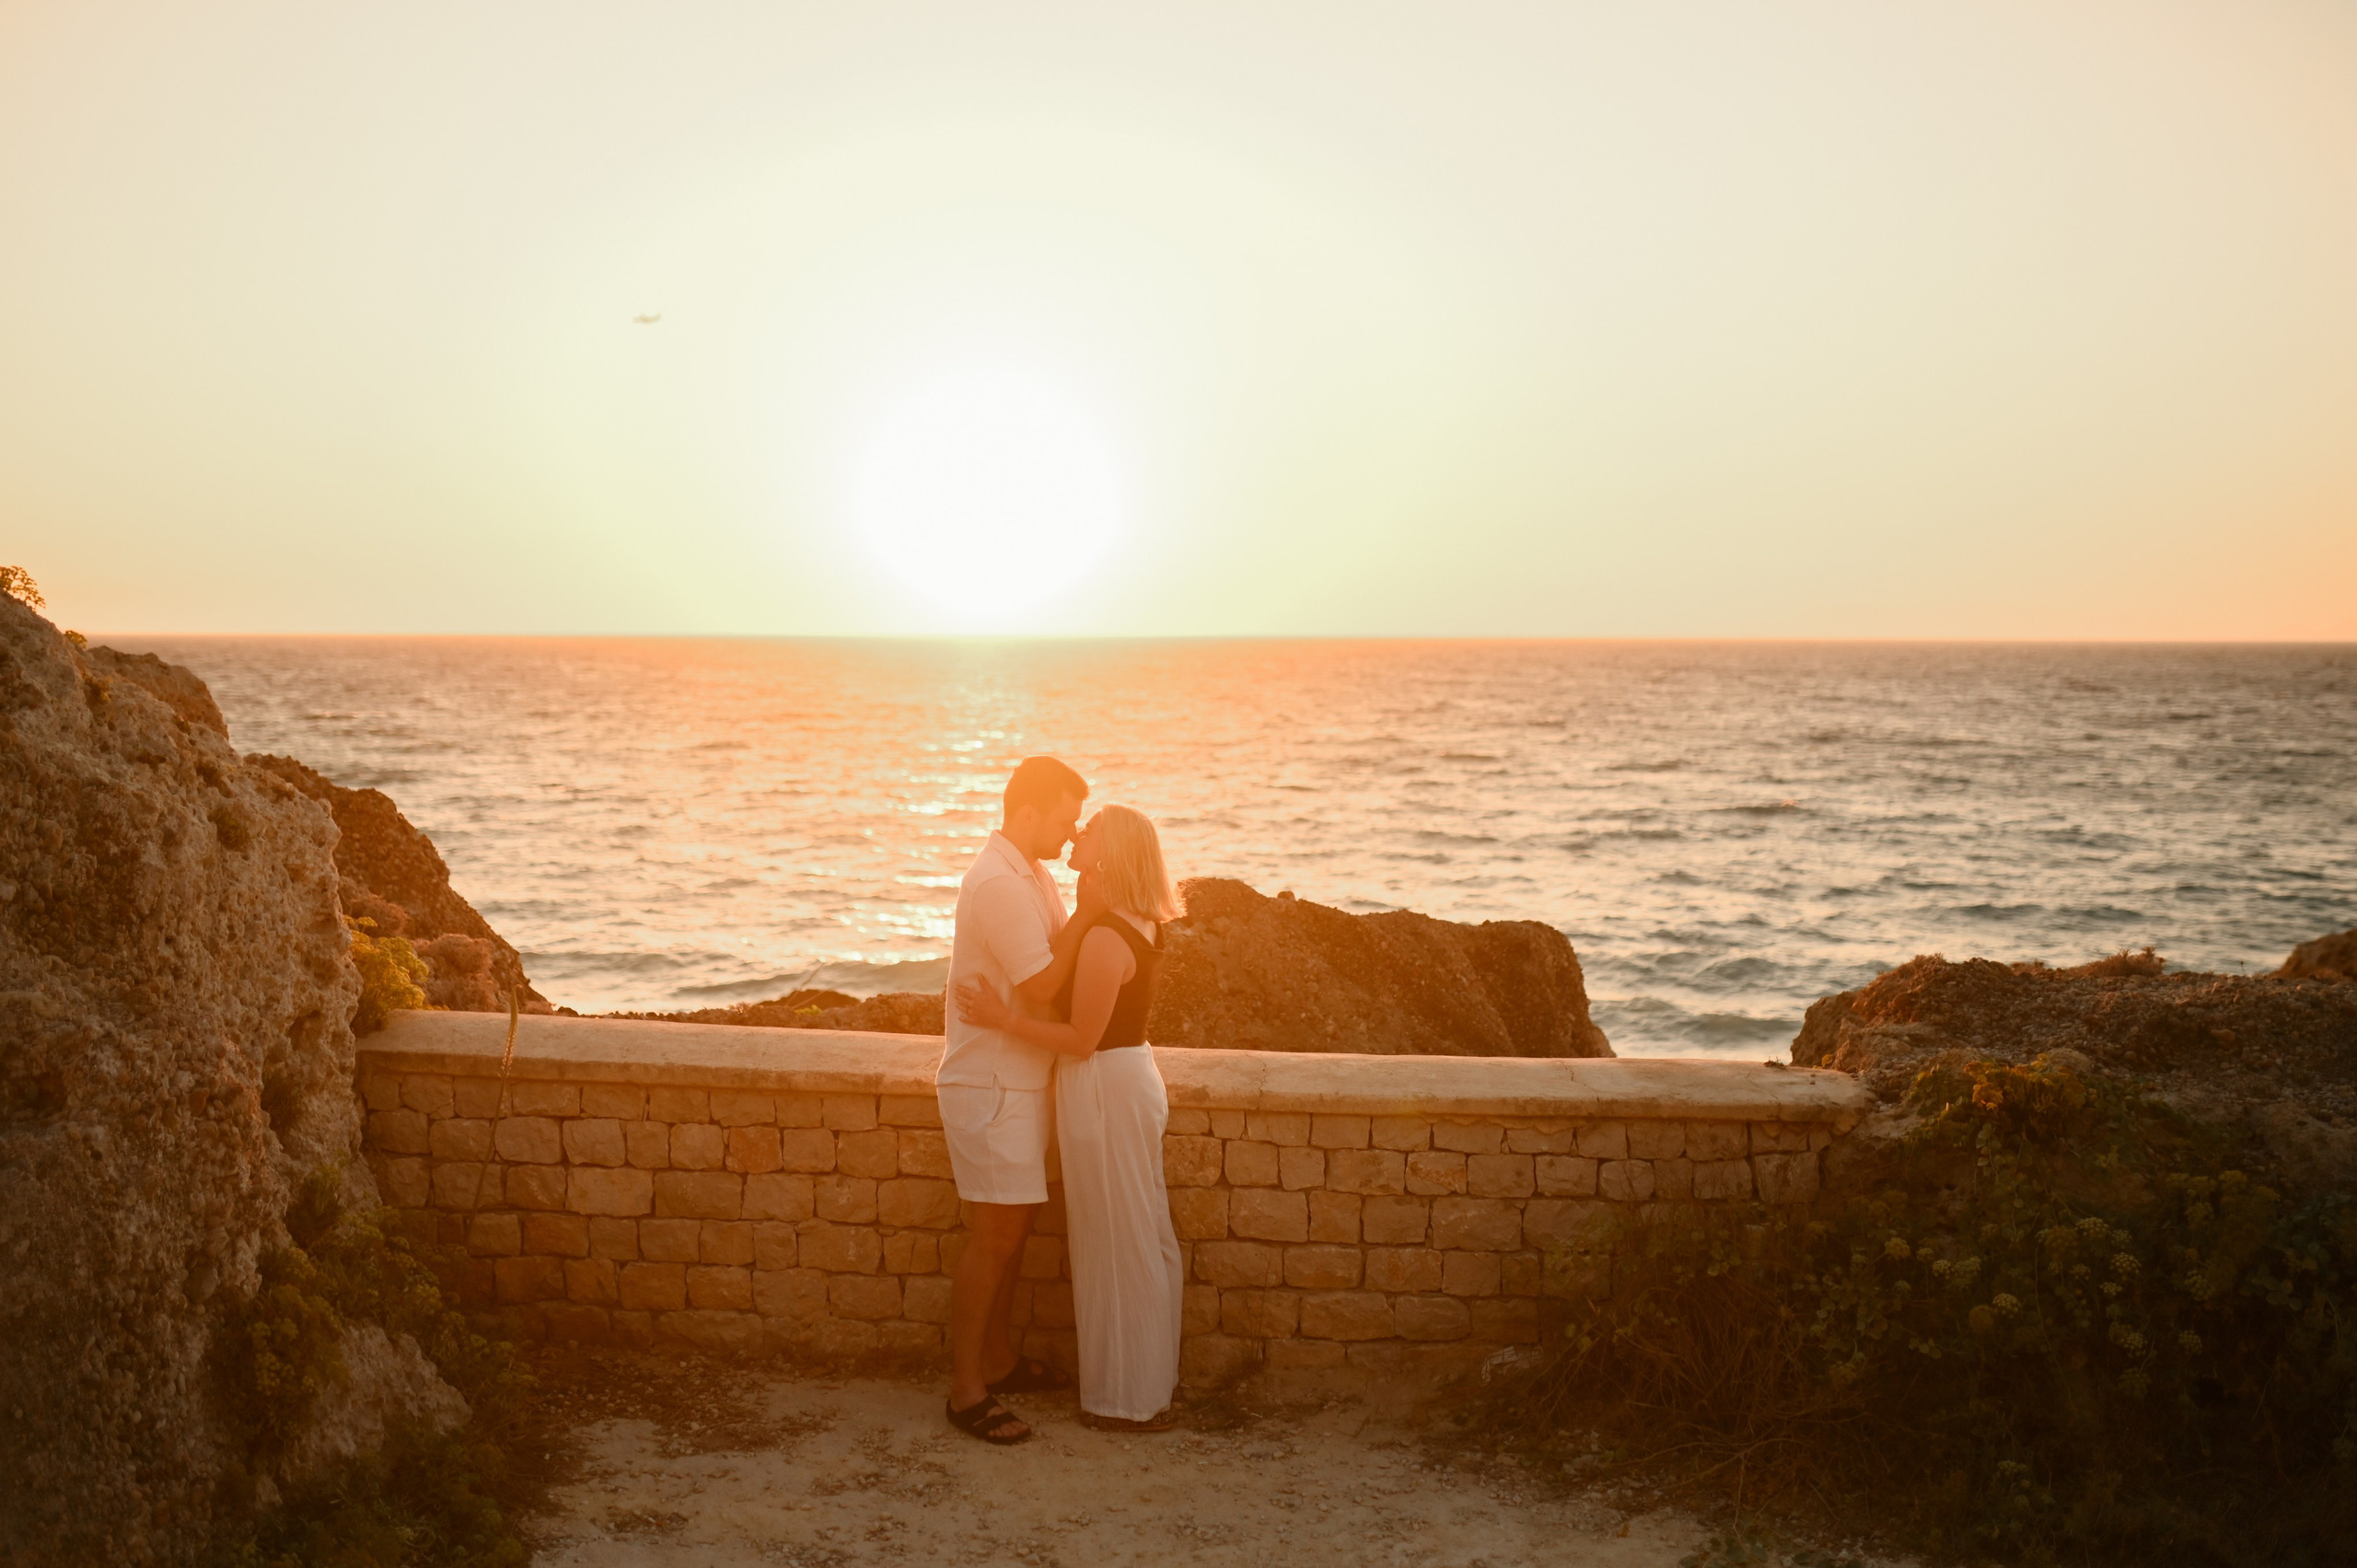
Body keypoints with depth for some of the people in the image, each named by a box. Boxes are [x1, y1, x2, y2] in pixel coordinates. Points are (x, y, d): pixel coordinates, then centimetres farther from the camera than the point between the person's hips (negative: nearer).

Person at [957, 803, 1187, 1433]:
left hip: (1104, 1088, -10)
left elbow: (1081, 1038, -22)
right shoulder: (1134, 924, 5)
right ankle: (1150, 1380, 32)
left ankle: (1128, 1398, 15)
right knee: (1144, 1236, 18)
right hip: (1132, 1077, 10)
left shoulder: (1106, 938, -24)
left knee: (1116, 1244, 2)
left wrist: (1004, 1019, -19)